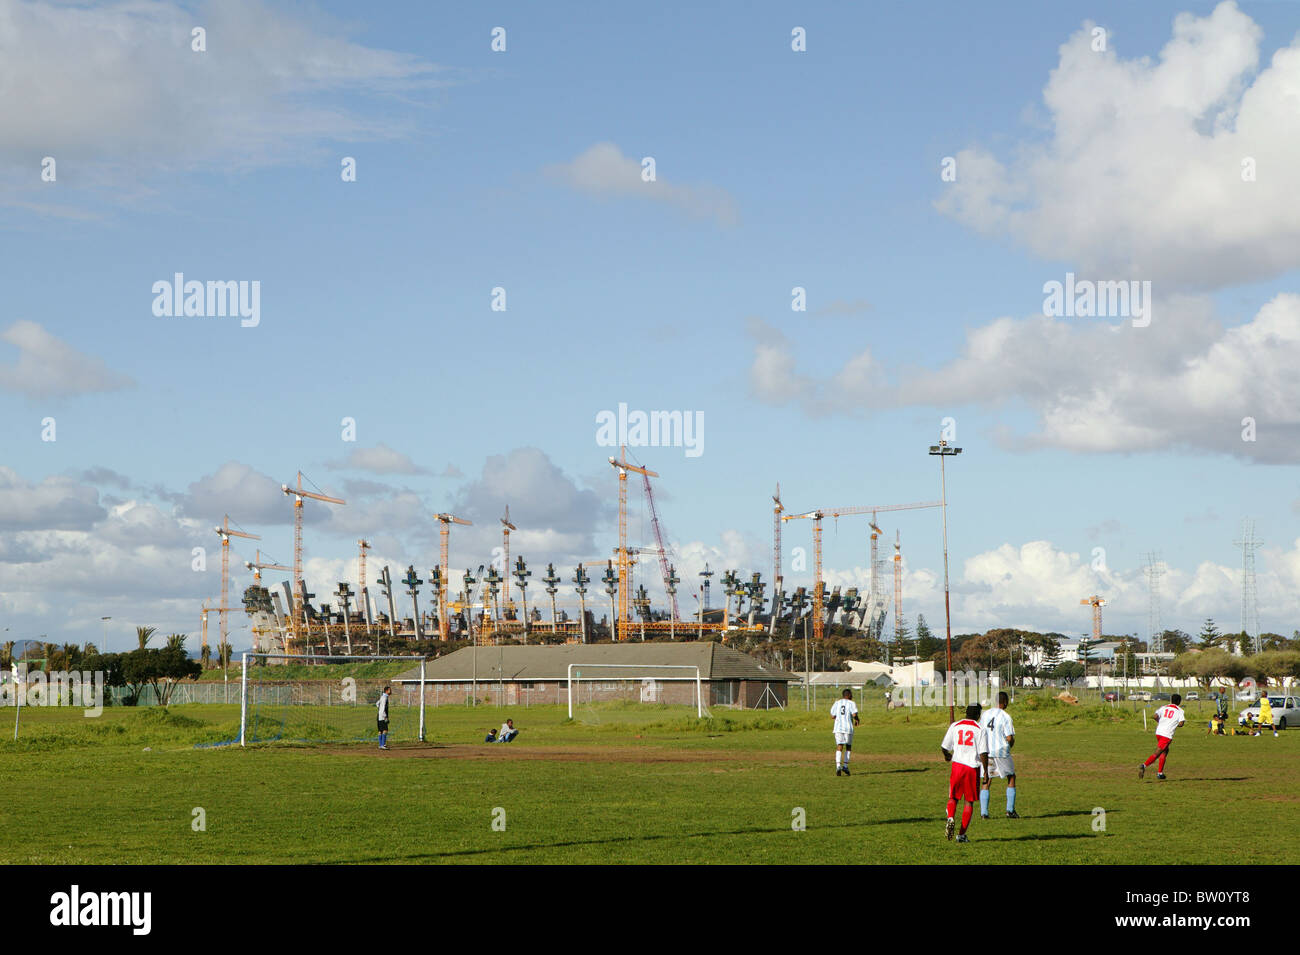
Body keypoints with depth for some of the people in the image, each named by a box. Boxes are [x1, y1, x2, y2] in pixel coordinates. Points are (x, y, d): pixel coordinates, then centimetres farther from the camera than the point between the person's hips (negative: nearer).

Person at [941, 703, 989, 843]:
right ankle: (962, 834, 7)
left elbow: (944, 746, 7)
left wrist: (947, 756, 28)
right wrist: (986, 770, 0)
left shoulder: (955, 726, 3)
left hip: (957, 765, 2)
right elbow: (983, 753, -10)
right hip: (973, 767, -2)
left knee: (953, 797, 15)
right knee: (969, 801, 8)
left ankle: (951, 819, -15)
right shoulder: (980, 729, -5)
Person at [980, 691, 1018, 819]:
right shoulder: (1005, 716, -11)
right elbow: (1010, 738, -14)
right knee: (1011, 778, 14)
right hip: (1002, 752, -4)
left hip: (986, 752, 4)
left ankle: (983, 812, 0)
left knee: (986, 781, 8)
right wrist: (1011, 743, 8)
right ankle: (1010, 810, 10)